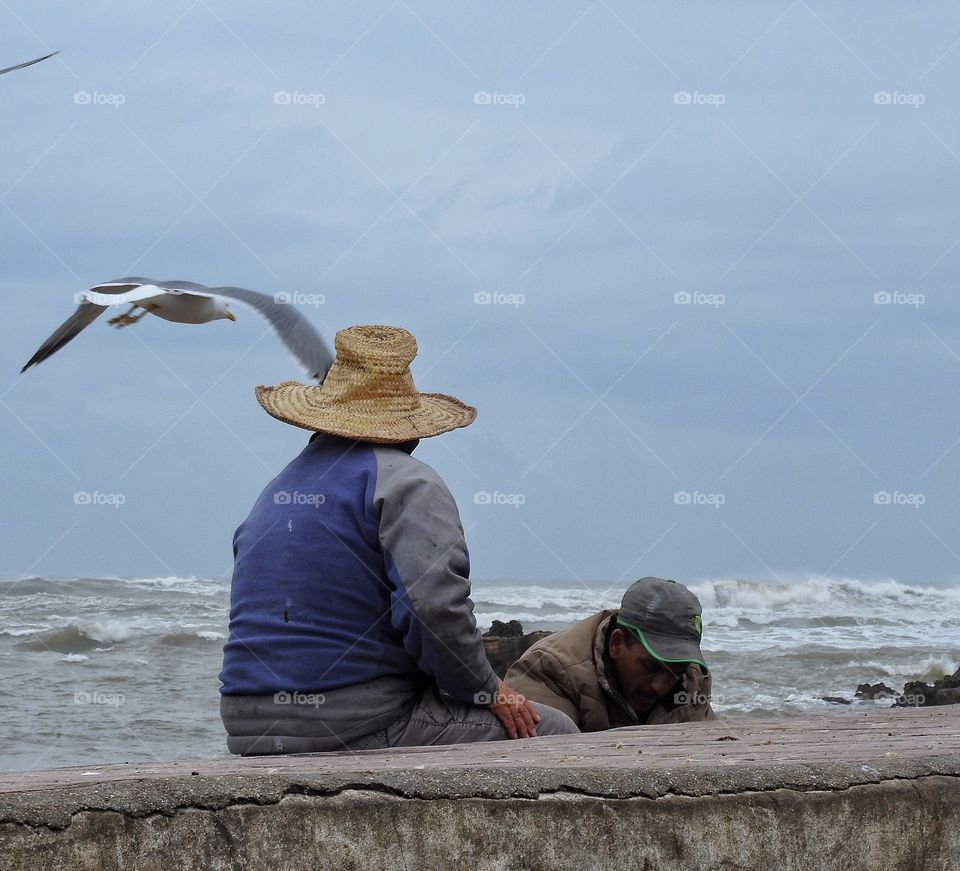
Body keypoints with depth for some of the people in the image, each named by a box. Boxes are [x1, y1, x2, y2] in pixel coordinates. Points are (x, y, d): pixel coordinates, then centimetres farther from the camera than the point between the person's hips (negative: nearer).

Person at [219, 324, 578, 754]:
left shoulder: (274, 493, 18)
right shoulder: (405, 481, -7)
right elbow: (435, 602, -22)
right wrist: (487, 689, -6)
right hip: (357, 729, -8)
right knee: (551, 732, 1)